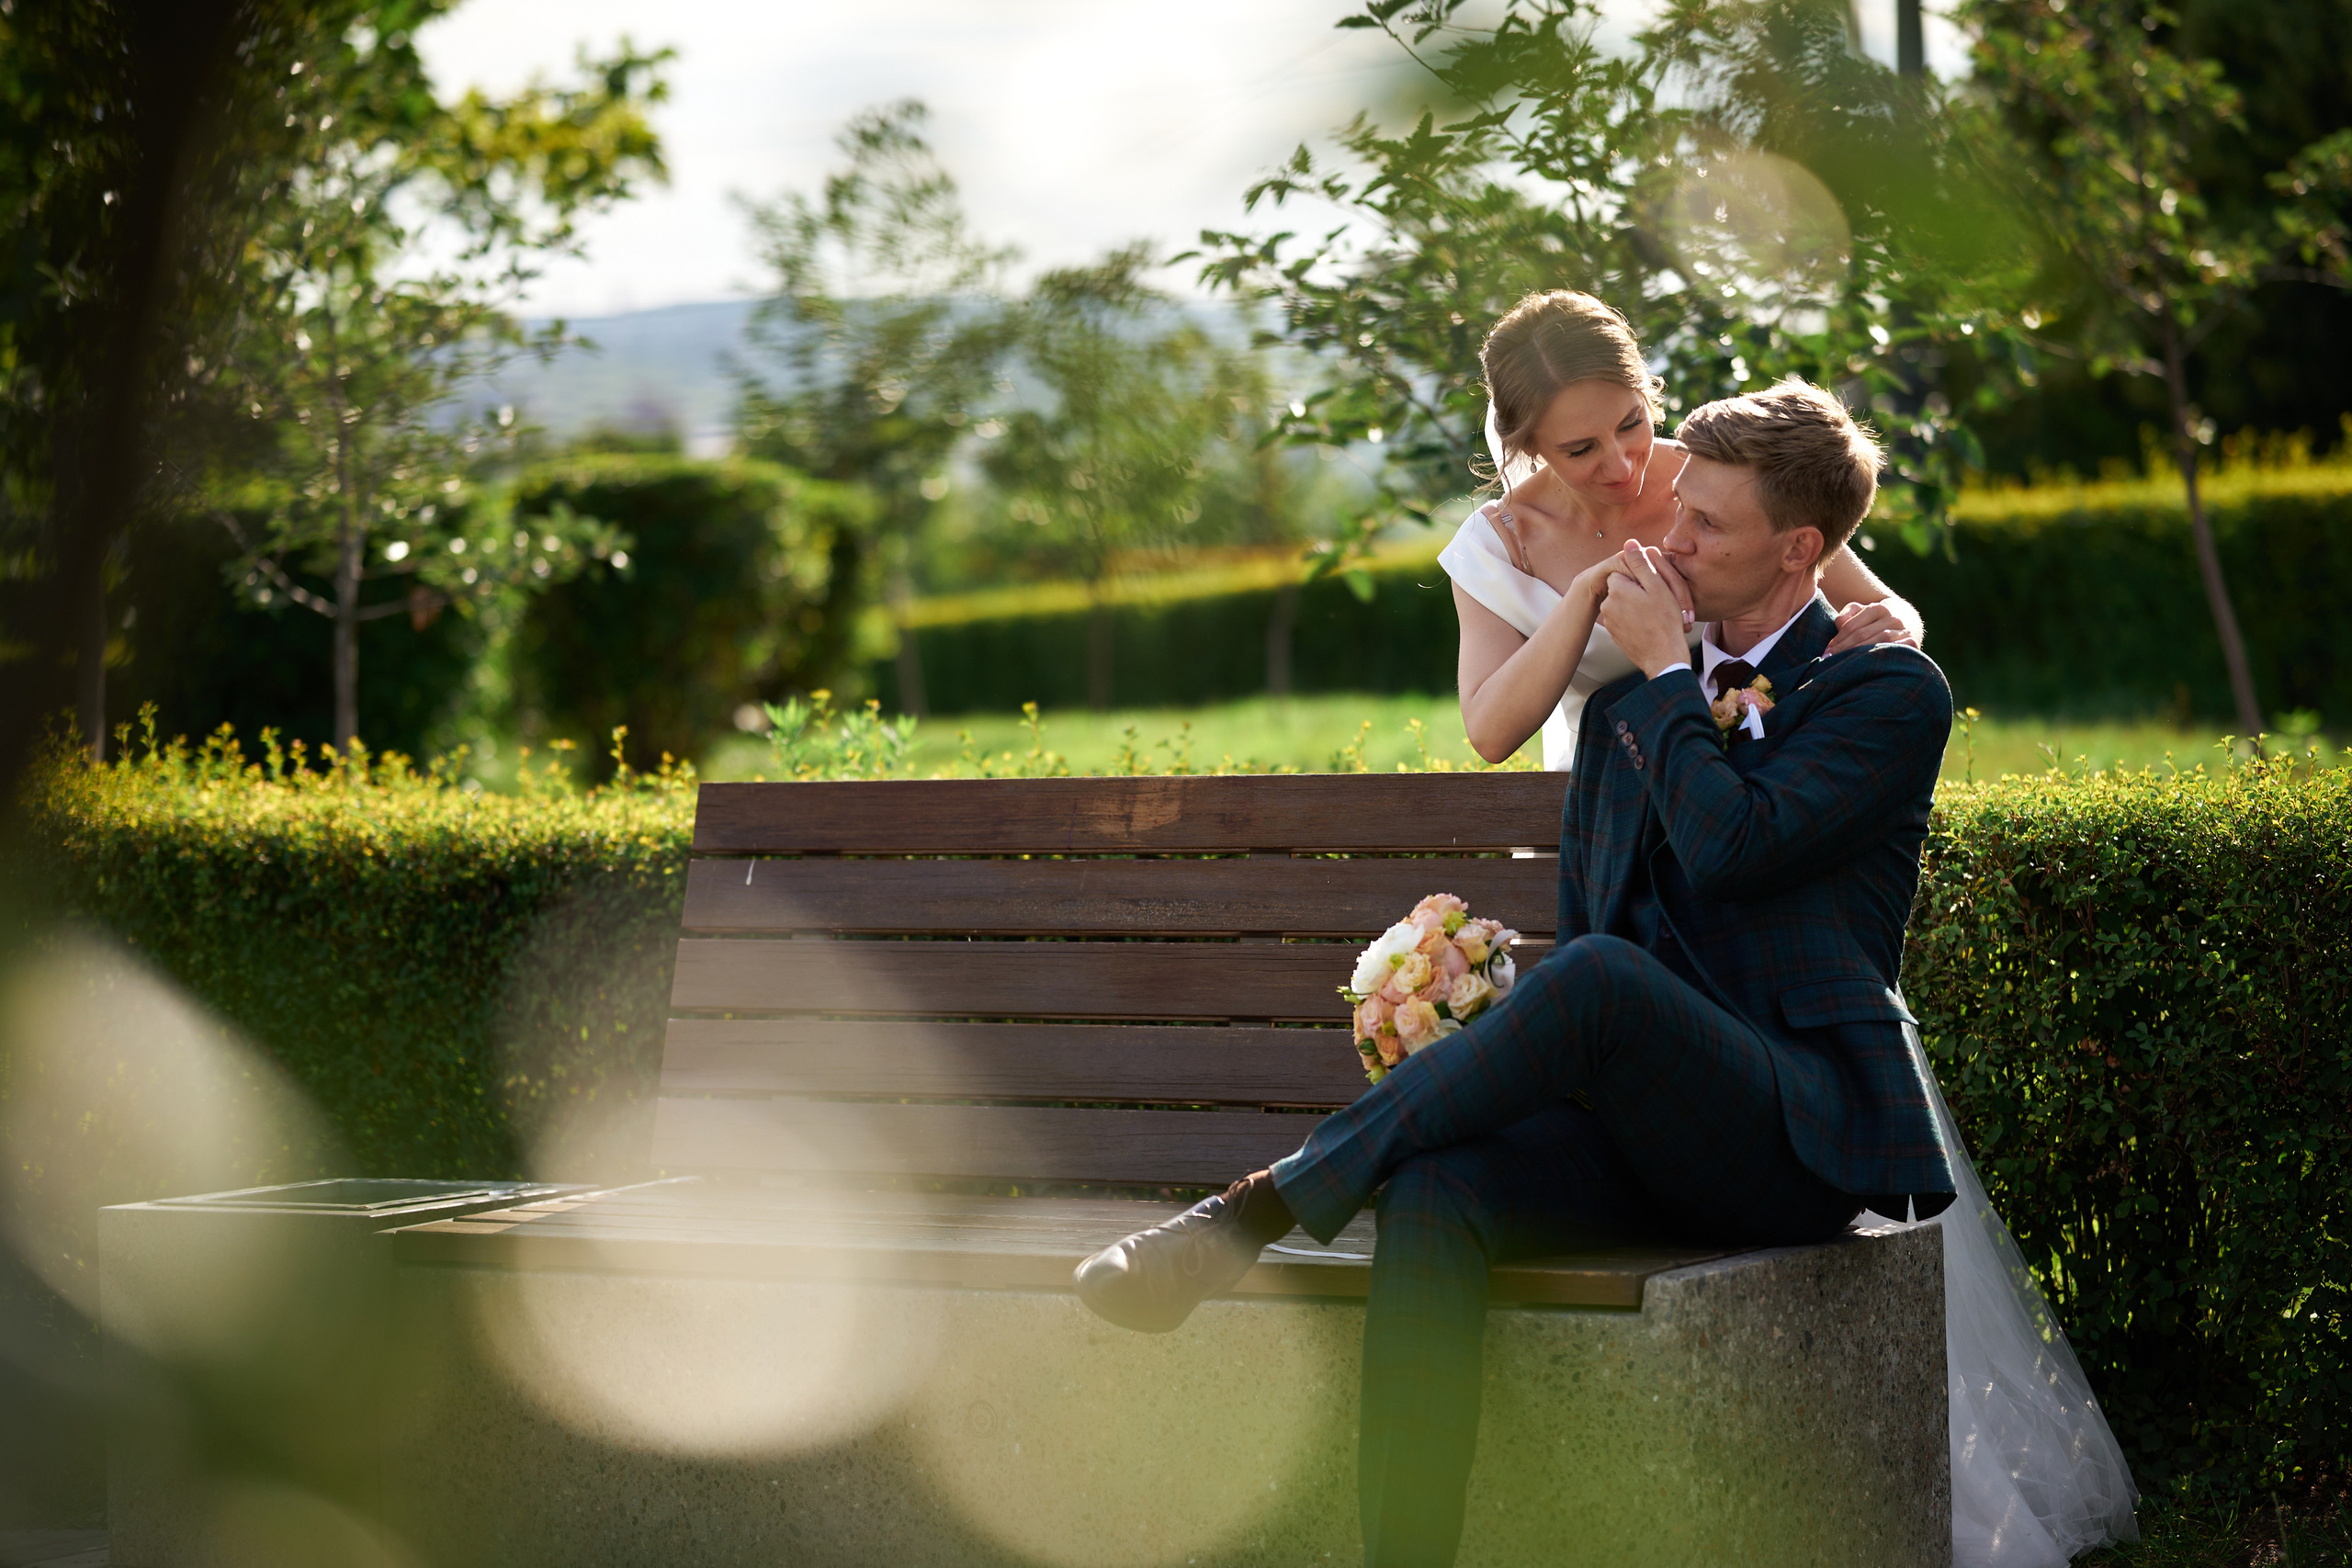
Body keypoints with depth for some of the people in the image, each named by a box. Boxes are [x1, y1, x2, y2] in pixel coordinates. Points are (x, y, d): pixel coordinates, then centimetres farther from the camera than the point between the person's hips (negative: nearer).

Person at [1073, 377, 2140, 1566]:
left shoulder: (1892, 691, 2)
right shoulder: (1625, 706, 21)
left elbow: (1732, 844, -14)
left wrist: (1667, 673, -2)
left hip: (1796, 1134, -5)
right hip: (1648, 1126, 5)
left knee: (1596, 976, -35)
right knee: (1433, 1192, -28)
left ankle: (1255, 1210, -30)